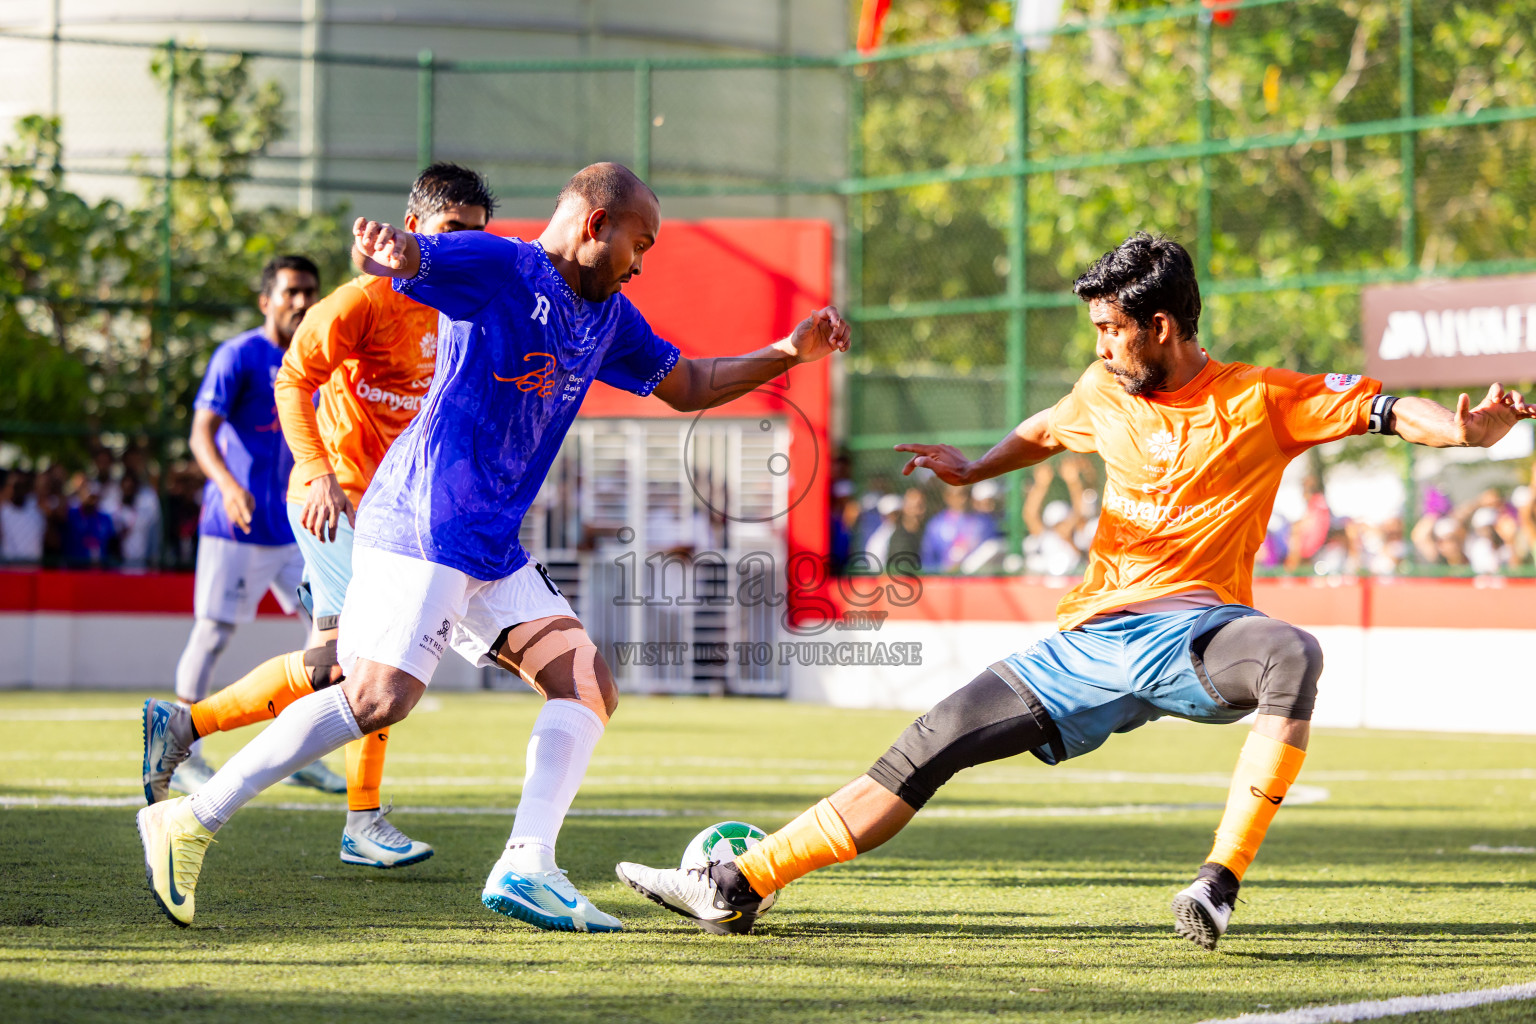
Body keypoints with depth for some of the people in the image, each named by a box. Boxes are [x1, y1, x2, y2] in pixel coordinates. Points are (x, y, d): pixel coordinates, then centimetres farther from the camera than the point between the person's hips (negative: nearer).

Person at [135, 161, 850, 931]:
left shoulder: (609, 318, 19)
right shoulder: (497, 268, -6)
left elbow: (688, 388, 30)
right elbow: (407, 258, -22)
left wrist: (787, 354, 18)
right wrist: (383, 250, -47)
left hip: (492, 546, 9)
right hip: (422, 523, -9)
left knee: (589, 689, -1)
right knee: (378, 698, -18)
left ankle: (526, 867, -8)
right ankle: (192, 821, -11)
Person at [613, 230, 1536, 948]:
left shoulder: (1260, 400, -3)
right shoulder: (1106, 393, 12)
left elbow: (1386, 410, -8)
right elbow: (1049, 431, 34)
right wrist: (974, 469, 21)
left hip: (1197, 635, -5)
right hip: (1091, 645, 5)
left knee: (1293, 656, -39)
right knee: (926, 750, -2)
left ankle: (1223, 879, -38)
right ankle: (740, 887, 0)